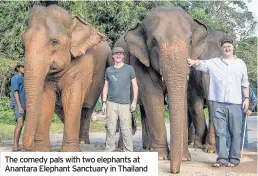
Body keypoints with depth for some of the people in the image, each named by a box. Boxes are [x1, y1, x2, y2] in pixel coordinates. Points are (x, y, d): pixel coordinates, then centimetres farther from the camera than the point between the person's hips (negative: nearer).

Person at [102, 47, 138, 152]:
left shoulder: (129, 69, 5)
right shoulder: (108, 70, 11)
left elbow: (135, 86, 6)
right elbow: (106, 87, 14)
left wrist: (134, 101, -3)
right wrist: (104, 102, 7)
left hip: (125, 103, -2)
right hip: (111, 103, 2)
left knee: (126, 129, -5)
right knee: (110, 128, -1)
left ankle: (128, 152, 1)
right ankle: (109, 150, 7)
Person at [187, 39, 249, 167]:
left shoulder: (240, 63, 12)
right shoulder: (213, 62, 8)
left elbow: (245, 83, 14)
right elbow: (202, 64, -10)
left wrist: (246, 98, 7)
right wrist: (194, 62, -32)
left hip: (235, 103, 0)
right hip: (218, 103, 0)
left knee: (235, 132, 2)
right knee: (220, 132, 0)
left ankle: (234, 159, 11)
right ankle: (222, 159, 6)